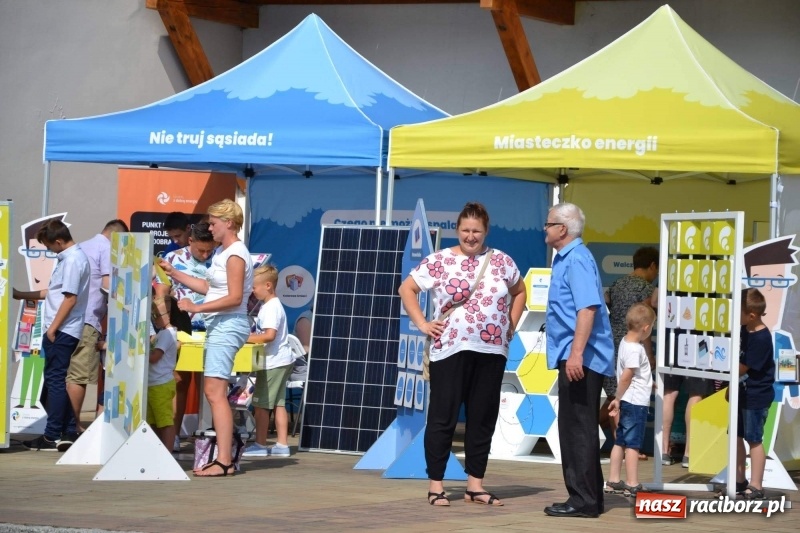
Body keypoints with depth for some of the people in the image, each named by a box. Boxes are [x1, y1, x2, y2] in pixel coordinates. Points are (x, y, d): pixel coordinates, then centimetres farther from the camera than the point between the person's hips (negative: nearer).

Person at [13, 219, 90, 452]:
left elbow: (70, 298, -20)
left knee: (55, 380, -6)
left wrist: (52, 328, -17)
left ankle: (52, 436, -3)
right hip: (64, 330, 10)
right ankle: (68, 433, 12)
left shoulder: (72, 260, -16)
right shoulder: (68, 257, 15)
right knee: (60, 381, 11)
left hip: (61, 330, -10)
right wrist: (21, 295, 25)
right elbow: (54, 292, 22)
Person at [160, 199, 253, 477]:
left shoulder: (236, 255, -12)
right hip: (218, 326, 10)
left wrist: (197, 307, -22)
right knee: (213, 392, 9)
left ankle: (224, 462, -17)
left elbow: (234, 298, -19)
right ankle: (224, 456, 12)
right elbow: (210, 288, 22)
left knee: (215, 392, -14)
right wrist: (174, 273, 24)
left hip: (228, 326, -10)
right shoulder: (221, 252, 18)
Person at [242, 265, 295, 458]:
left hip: (273, 362, -10)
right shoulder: (272, 305, 15)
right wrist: (249, 336, 14)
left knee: (260, 403, -3)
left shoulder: (271, 308, -16)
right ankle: (282, 444, 10)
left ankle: (260, 444, 1)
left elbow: (269, 335, -26)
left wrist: (247, 338, -21)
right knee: (278, 404, 10)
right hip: (281, 361, 10)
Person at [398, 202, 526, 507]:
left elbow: (520, 291, 23)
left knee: (483, 419, 6)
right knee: (443, 418, -1)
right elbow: (406, 289, 5)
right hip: (450, 351, -3)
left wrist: (511, 324, 12)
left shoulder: (501, 261, 8)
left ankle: (475, 484, 14)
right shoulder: (439, 261, -1)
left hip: (492, 352, 3)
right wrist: (422, 324, -3)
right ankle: (435, 484, 4)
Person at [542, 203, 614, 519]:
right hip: (574, 357, 10)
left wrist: (576, 353, -29)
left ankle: (583, 500, -4)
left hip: (580, 358, -10)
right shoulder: (566, 258, 16)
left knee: (577, 428, -7)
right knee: (577, 427, 13)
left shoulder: (576, 259, -15)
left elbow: (587, 308, -24)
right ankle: (588, 497, 19)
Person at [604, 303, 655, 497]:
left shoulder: (626, 342, 9)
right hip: (636, 403, -9)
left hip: (627, 402, 9)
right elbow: (625, 377, -19)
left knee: (620, 442, 13)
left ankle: (613, 481, 18)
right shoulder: (635, 350, -19)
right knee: (633, 444, -5)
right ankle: (632, 485, -2)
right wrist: (618, 399, -10)